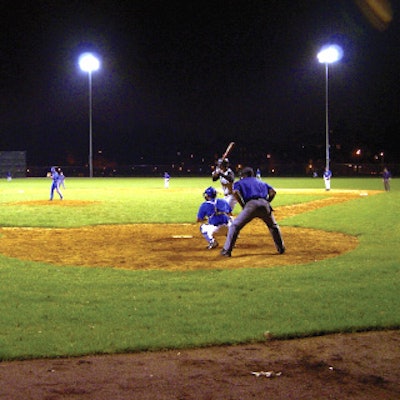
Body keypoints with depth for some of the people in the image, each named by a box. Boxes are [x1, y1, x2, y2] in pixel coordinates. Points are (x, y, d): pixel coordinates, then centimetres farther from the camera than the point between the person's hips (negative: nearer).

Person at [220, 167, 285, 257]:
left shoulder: (239, 182, 24)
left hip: (251, 205, -3)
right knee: (273, 226, 27)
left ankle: (227, 250, 1)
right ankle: (281, 248, 30)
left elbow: (236, 192, 0)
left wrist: (243, 205, 5)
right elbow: (273, 192, 17)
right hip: (264, 204, 4)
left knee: (235, 226, 7)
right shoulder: (261, 182, 34)